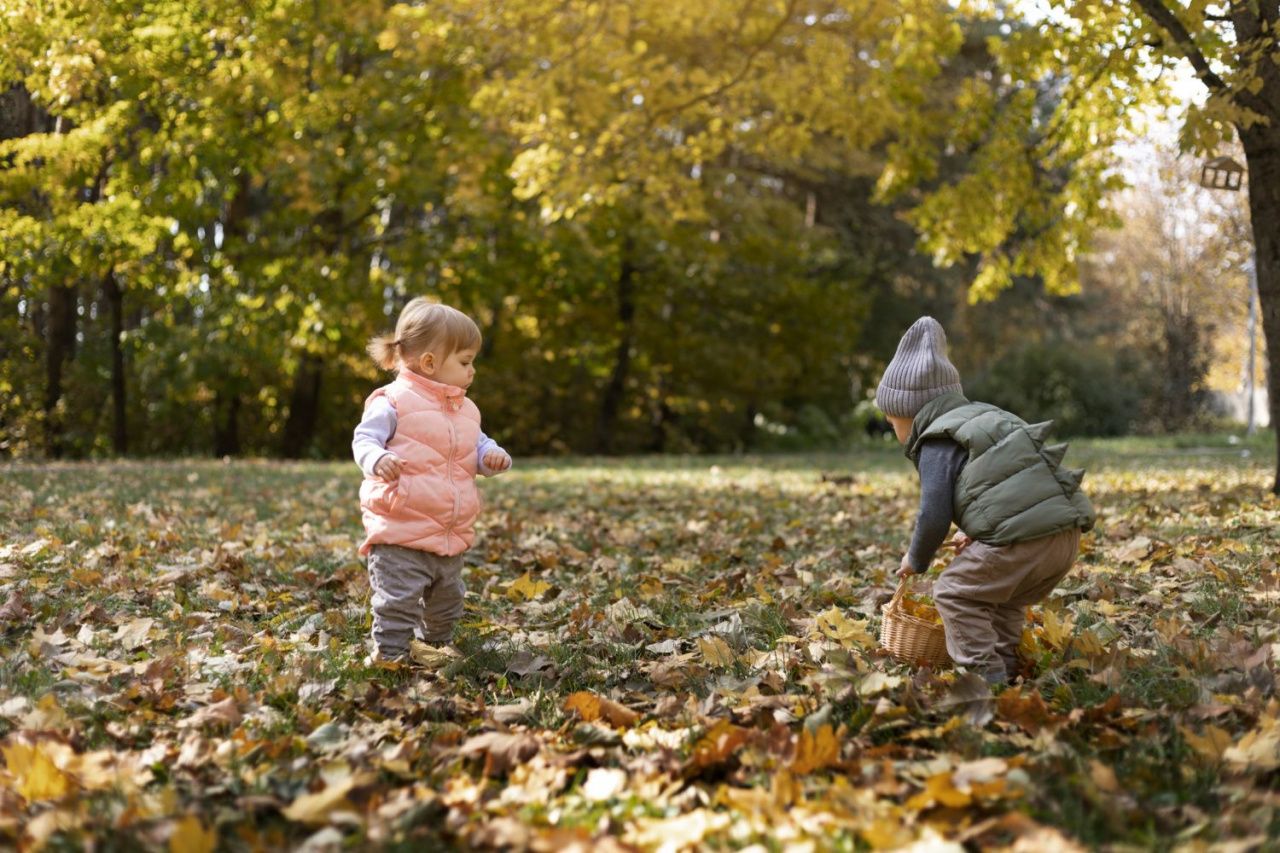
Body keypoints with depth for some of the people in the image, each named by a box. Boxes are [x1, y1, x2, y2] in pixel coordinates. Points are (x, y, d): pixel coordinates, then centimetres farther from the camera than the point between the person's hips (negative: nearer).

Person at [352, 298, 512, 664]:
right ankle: (389, 654, 2)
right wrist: (378, 460, -35)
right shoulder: (394, 402, -10)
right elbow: (364, 440, -12)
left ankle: (437, 645, 43)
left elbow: (478, 447, 20)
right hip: (400, 532, -8)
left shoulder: (465, 411, 14)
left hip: (451, 536, 8)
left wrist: (492, 456, -4)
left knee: (446, 600, 22)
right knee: (398, 599, -9)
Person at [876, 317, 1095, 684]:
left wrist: (916, 560, 13)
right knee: (1003, 600, 27)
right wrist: (977, 533, 31)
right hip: (1067, 532, 9)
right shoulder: (981, 419, 27)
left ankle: (986, 675, 0)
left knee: (954, 593, 4)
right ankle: (1004, 669, 27)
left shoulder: (936, 445, -1)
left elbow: (934, 516, -6)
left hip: (1022, 539, -9)